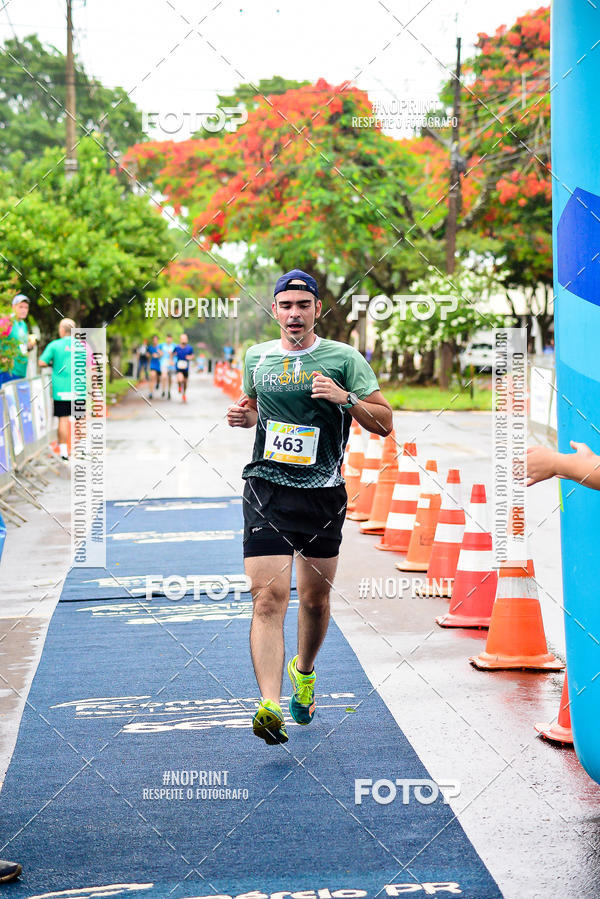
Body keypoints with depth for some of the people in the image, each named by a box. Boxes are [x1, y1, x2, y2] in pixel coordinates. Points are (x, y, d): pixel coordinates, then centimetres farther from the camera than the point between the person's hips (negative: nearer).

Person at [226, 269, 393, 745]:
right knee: (269, 596, -15)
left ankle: (304, 671, 42)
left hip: (324, 492, 0)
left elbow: (385, 423, 0)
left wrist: (345, 398, -17)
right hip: (267, 489, 0)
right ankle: (270, 707, -24)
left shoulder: (344, 358, 0)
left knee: (316, 598, 13)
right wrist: (244, 415, 4)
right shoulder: (256, 357, 8)